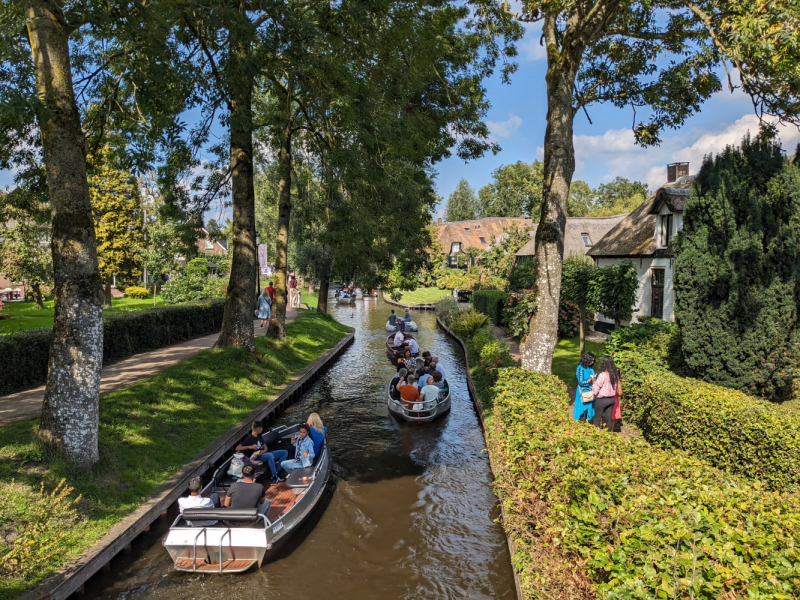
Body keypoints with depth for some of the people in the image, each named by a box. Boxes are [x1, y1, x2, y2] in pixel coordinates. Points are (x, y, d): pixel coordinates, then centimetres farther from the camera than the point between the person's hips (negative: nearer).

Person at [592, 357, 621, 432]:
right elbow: (619, 391, 9)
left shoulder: (602, 375, -19)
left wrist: (593, 383, 0)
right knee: (608, 419, 13)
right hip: (612, 399, 6)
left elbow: (595, 390, -16)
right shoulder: (615, 374, 1)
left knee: (597, 419, 7)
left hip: (602, 400, -6)